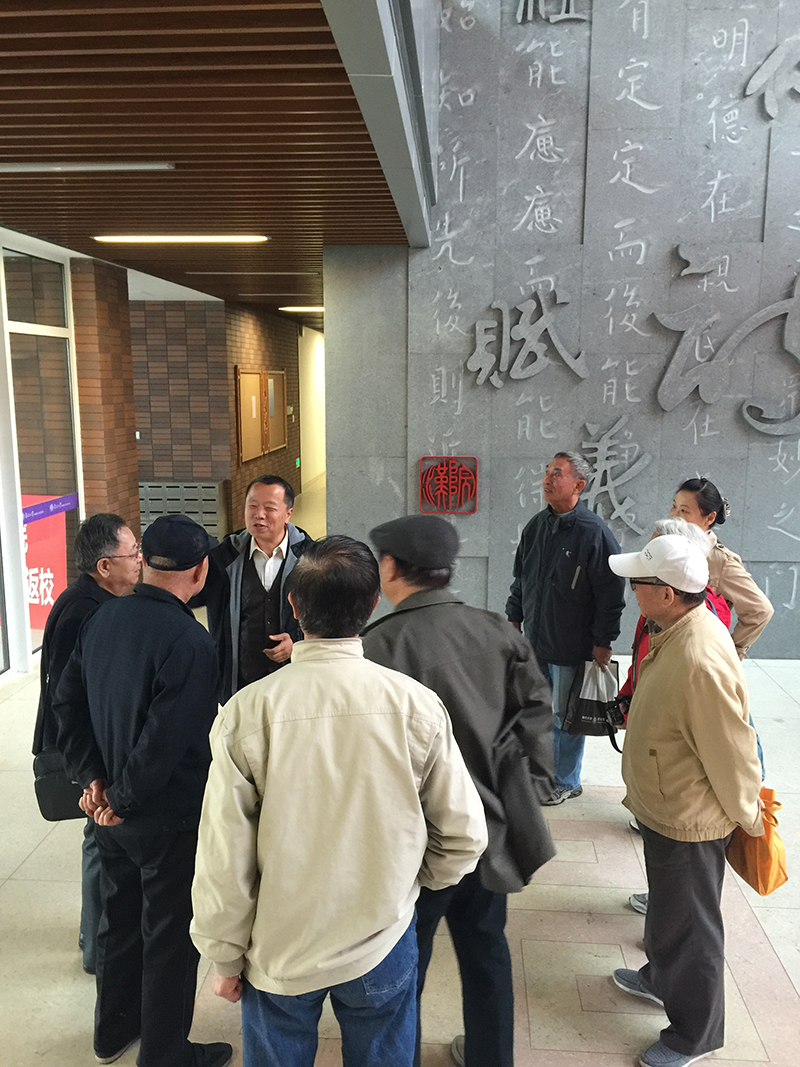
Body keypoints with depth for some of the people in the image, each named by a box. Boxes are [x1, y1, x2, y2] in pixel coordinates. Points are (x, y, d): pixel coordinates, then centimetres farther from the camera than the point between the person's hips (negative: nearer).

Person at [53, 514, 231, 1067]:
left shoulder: (103, 617, -4)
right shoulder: (189, 642, -27)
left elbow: (67, 701, 3)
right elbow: (166, 740, -29)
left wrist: (92, 777, 3)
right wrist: (123, 800, -14)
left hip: (114, 813, 7)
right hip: (170, 818, -7)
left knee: (120, 918, 25)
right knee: (171, 938, 12)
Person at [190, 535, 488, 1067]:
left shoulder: (248, 711, -20)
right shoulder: (417, 705, -18)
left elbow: (224, 859, -13)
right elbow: (464, 836, -8)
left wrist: (227, 957, 3)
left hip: (278, 951, 0)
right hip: (383, 946, 1)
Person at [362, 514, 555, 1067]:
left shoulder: (379, 644, -21)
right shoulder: (498, 632, -6)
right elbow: (537, 711, -3)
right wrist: (532, 789, 5)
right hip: (491, 824, 6)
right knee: (486, 949, 24)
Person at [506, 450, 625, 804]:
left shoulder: (594, 532, -13)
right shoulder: (536, 527, 7)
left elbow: (610, 593, -13)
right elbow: (520, 578, 19)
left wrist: (603, 642, -13)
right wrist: (514, 619, 17)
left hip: (572, 646, -6)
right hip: (534, 642, 6)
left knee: (566, 715, 7)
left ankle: (566, 782, 24)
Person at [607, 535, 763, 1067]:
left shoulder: (700, 662, -36)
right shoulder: (681, 630, -5)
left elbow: (732, 752, -26)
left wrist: (747, 816, -10)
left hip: (688, 822, -9)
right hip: (664, 808, 9)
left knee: (689, 924, 12)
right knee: (668, 907, 30)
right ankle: (662, 977, 55)